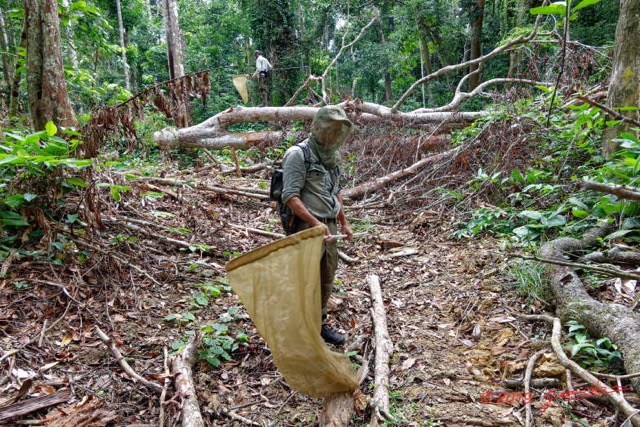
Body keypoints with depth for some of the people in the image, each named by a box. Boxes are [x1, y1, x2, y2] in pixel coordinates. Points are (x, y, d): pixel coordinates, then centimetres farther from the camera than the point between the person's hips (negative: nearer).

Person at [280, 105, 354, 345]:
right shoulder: (298, 155, -12)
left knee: (326, 279, 15)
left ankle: (319, 323, 31)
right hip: (307, 227, -8)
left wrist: (343, 222, 21)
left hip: (329, 226, 8)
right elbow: (290, 197, -19)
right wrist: (315, 223, -25)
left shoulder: (331, 155, 14)